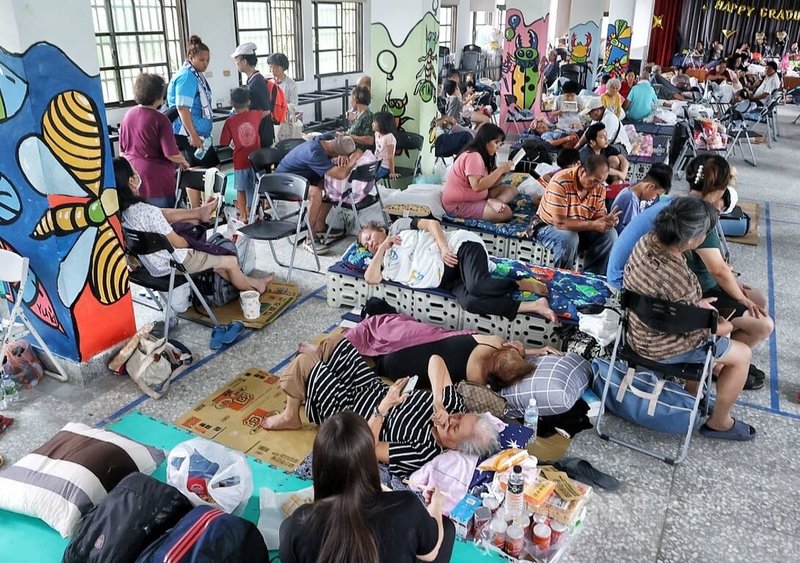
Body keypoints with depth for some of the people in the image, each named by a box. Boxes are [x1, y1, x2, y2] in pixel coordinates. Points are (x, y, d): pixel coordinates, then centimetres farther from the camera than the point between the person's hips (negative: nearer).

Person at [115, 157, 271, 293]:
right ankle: (251, 289, 33)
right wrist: (192, 242, 1)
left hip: (152, 262, 8)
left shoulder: (119, 209, -7)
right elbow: (178, 243, -21)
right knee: (231, 261, 9)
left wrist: (195, 212, 10)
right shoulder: (148, 212, -32)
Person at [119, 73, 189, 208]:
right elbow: (172, 154, -17)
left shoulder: (128, 115, 4)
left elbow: (122, 149, 14)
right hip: (156, 180, -6)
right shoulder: (160, 119, -14)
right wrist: (183, 162, 2)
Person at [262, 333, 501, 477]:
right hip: (375, 388, 7)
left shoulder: (422, 454, -33)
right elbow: (435, 360, -14)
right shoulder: (453, 403, -18)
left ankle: (290, 417, 21)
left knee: (304, 362, -11)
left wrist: (383, 407, -38)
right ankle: (319, 358, 47)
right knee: (336, 341, 10)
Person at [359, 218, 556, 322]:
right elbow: (370, 278, 3)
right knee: (469, 302, -31)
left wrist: (444, 248, -10)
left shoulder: (398, 226, 16)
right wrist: (382, 249, 6)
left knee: (476, 285, -35)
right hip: (446, 278, 3)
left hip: (460, 245, -3)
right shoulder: (386, 264, 22)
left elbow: (432, 223, 7)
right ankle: (534, 306, -28)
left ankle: (525, 284, -11)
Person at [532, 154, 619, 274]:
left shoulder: (600, 186, -9)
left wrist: (608, 220, -26)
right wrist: (592, 225, -36)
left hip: (579, 230, 6)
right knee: (569, 238, -36)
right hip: (549, 226, -6)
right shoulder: (561, 182, -28)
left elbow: (599, 216, -2)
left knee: (610, 234, -15)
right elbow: (559, 222, -32)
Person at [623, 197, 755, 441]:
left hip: (639, 328, 8)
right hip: (660, 347, -8)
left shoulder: (647, 240, -13)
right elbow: (696, 329, -21)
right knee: (742, 354, 10)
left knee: (715, 321, 28)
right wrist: (722, 327, -2)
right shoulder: (677, 276, -37)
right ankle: (719, 423, 27)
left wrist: (695, 303, 5)